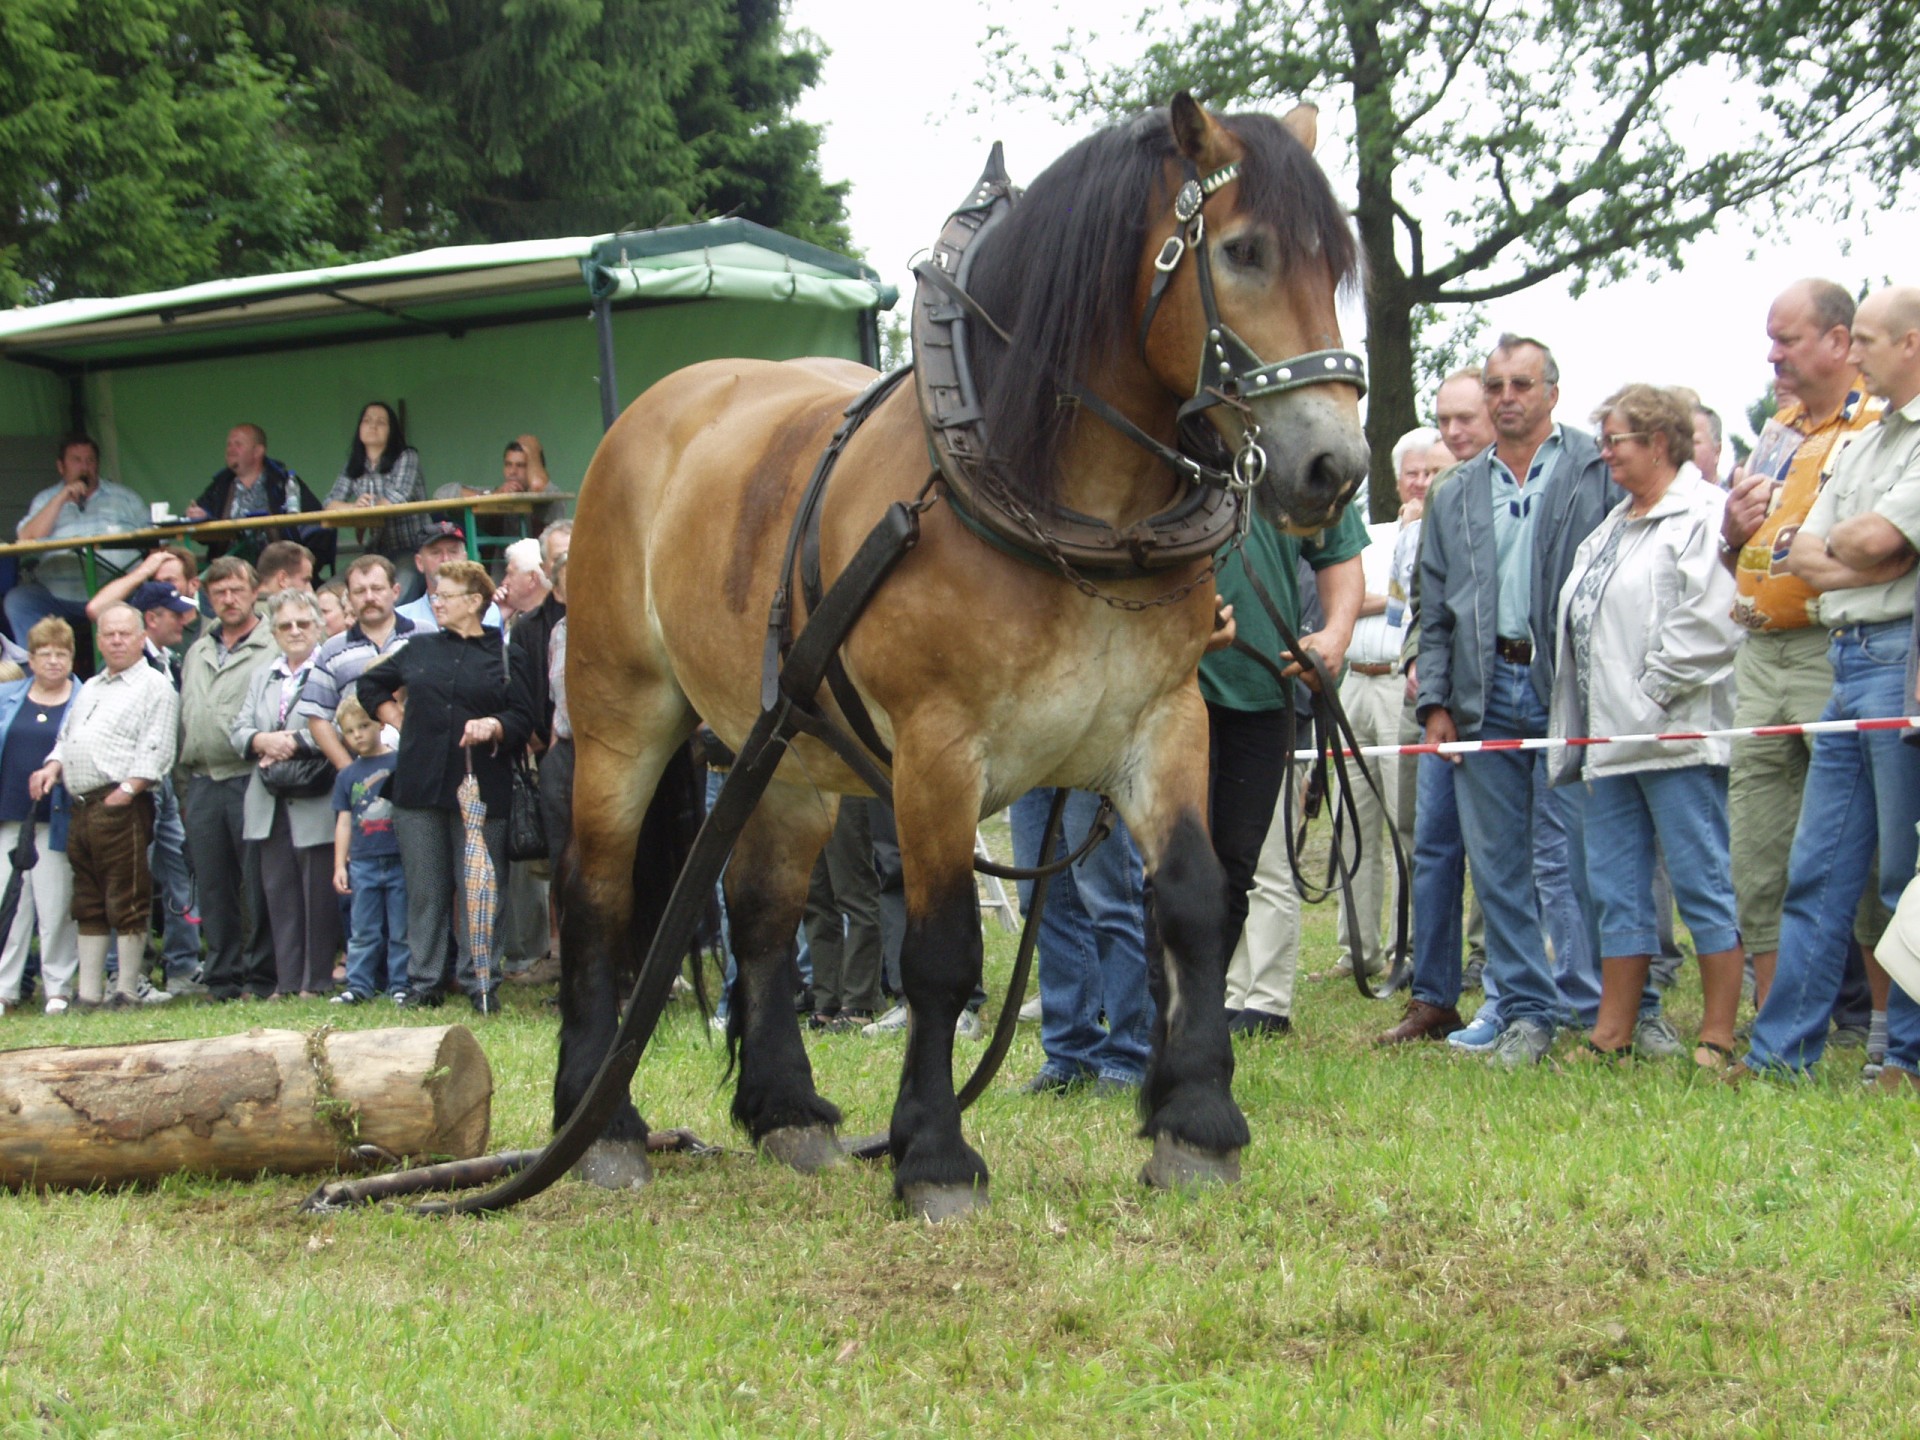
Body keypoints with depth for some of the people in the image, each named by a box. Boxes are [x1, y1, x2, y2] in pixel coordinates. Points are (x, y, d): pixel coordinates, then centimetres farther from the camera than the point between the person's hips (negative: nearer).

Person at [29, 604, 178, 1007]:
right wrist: (52, 767, 8)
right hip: (81, 807, 8)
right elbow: (67, 738, 28)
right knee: (89, 904, 10)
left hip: (121, 807, -8)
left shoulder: (154, 687, -2)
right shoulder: (90, 689, 24)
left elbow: (155, 751, -11)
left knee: (127, 901, -6)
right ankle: (89, 992, 14)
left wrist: (127, 789, -19)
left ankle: (129, 988, -1)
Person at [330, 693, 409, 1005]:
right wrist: (339, 865, 7)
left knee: (401, 930, 2)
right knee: (363, 932, 6)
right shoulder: (347, 776, 10)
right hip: (363, 863, 3)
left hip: (400, 861, -3)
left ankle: (400, 984, 8)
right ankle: (358, 985, 9)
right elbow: (343, 823, 12)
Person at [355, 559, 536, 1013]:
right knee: (424, 889, 4)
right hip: (419, 787, 3)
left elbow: (523, 719, 2)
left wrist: (493, 727, -17)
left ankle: (480, 983, 3)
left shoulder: (507, 659, 7)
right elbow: (370, 686, 27)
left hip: (480, 789, -3)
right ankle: (424, 983, 9)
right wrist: (398, 721, 14)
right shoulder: (419, 650, 15)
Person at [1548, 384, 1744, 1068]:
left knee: (1702, 881, -4)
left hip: (1675, 738, -9)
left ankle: (1718, 1037, 0)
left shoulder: (1703, 514, -9)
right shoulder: (1615, 524, 21)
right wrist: (1582, 731, 15)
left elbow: (1711, 623, -20)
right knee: (1616, 889, 10)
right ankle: (1612, 1036, 15)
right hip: (1612, 741, 10)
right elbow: (1580, 622, 23)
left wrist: (1653, 693, -16)